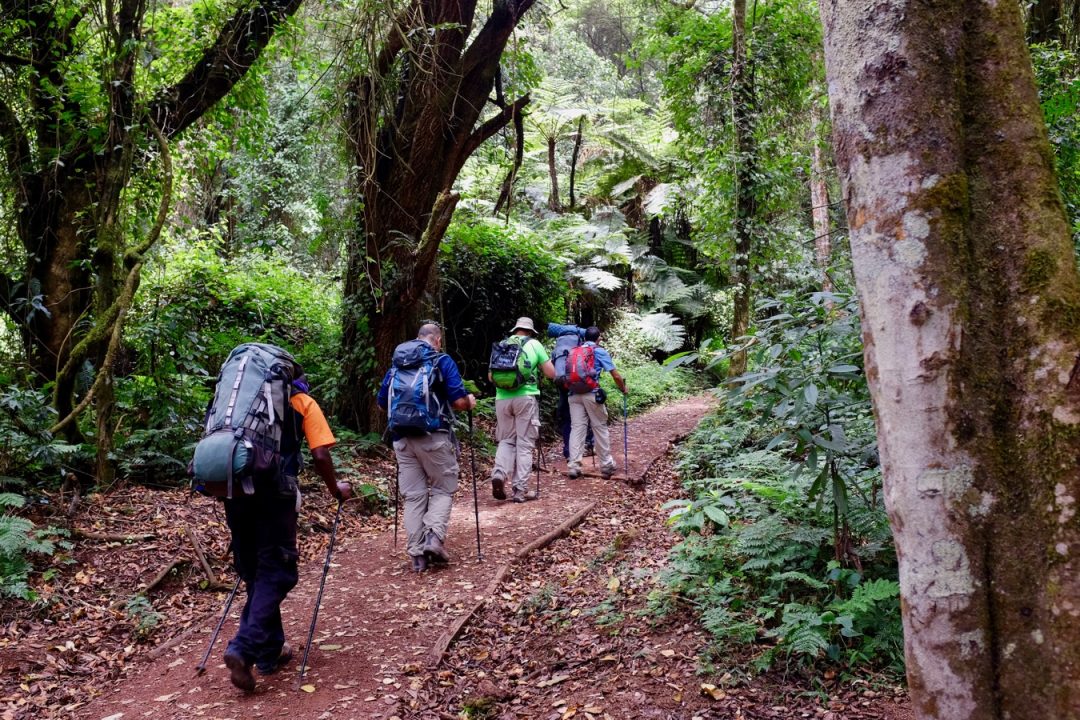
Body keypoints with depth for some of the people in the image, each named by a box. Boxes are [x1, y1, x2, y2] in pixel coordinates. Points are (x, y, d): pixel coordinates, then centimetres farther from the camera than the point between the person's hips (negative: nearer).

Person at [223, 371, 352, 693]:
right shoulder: (303, 402, 12)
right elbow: (320, 456, 0)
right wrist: (336, 489, 16)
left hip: (234, 486, 5)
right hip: (273, 490, -5)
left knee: (253, 572, 15)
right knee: (275, 572, 3)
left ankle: (269, 651, 22)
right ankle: (244, 648, -12)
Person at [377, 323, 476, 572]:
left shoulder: (396, 364, 13)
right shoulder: (443, 361, -2)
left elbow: (382, 402, 17)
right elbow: (459, 401, -9)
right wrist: (470, 402, 13)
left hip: (402, 437, 4)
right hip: (434, 436, -4)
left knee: (413, 495, 10)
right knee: (443, 489, 11)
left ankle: (416, 552, 9)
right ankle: (434, 536, -8)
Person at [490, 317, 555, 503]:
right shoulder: (534, 344, 7)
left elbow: (491, 376, 16)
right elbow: (551, 374, 5)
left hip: (502, 398, 3)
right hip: (525, 397, -3)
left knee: (507, 440, 16)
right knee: (525, 444, 3)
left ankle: (499, 473, -8)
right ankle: (520, 490, 3)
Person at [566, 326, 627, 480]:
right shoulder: (600, 352, 6)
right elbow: (616, 376, 5)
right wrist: (623, 389, 21)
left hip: (574, 394, 4)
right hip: (592, 394, -4)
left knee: (576, 428, 3)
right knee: (600, 428, 7)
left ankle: (573, 466, -4)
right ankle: (607, 465, 14)